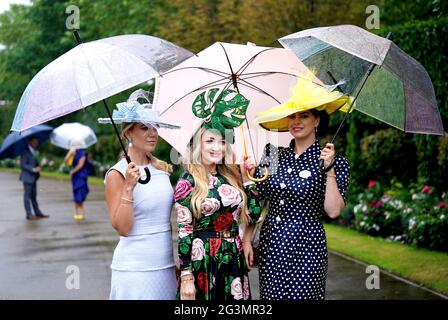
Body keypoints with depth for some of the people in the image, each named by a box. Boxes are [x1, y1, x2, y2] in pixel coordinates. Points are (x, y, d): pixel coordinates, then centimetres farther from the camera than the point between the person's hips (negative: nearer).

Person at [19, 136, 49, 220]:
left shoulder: (33, 151, 15)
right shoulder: (25, 152, -14)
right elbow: (23, 165, -19)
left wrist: (37, 168, 5)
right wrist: (33, 169, -26)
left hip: (33, 177, 9)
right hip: (27, 177, -9)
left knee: (34, 195, 12)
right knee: (27, 195, -4)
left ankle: (38, 213, 15)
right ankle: (29, 214, -2)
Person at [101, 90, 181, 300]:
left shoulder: (162, 169, 8)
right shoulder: (117, 174, -8)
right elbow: (122, 228, -13)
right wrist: (128, 187, -22)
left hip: (166, 266, 5)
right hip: (134, 269, -5)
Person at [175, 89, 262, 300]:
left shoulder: (233, 175, 8)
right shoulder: (188, 181, -5)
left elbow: (253, 216, 4)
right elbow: (184, 230, -9)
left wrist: (247, 180, 3)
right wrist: (186, 276, -14)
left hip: (234, 257, 5)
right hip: (202, 258, -4)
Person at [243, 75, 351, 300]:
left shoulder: (334, 162, -3)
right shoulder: (274, 156, 6)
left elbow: (333, 211, -13)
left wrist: (329, 169, -18)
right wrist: (247, 239, 3)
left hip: (306, 247, -3)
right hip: (270, 244, 4)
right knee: (270, 294, 6)